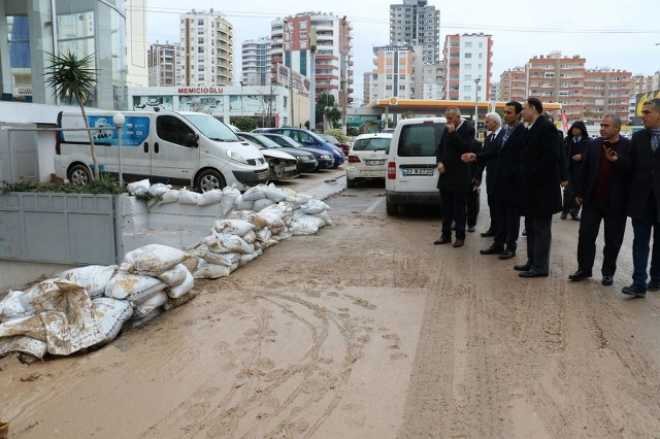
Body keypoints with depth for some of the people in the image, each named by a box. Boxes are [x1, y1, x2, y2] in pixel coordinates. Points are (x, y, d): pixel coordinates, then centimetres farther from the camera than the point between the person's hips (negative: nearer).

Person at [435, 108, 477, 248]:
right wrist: (440, 162, -1)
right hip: (446, 174, 6)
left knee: (459, 208, 1)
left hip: (460, 176, -6)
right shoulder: (447, 129, 10)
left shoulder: (468, 128, -9)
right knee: (446, 207, 11)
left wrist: (453, 133, -22)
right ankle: (446, 235, 19)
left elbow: (466, 148, -21)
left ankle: (460, 237, 10)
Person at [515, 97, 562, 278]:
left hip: (543, 186, -10)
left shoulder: (546, 127, -14)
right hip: (532, 186, 10)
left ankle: (540, 267, 3)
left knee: (541, 228, -3)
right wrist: (527, 178, 9)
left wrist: (534, 176, -20)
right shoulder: (533, 128, 14)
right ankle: (533, 261, 25)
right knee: (531, 226, 16)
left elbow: (551, 156, -22)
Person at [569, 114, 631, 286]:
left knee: (612, 240, 7)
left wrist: (617, 160, -26)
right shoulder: (593, 145, 4)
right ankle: (584, 268, 16)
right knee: (586, 236, 4)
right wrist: (579, 193, 4)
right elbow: (584, 169, 6)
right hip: (592, 200, 2)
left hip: (616, 202, -2)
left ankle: (608, 272, 20)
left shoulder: (629, 146, -4)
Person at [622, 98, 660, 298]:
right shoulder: (638, 137, 6)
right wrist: (631, 194, -1)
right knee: (640, 242, 0)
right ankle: (639, 283, -1)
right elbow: (631, 166, 4)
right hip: (641, 199, 1)